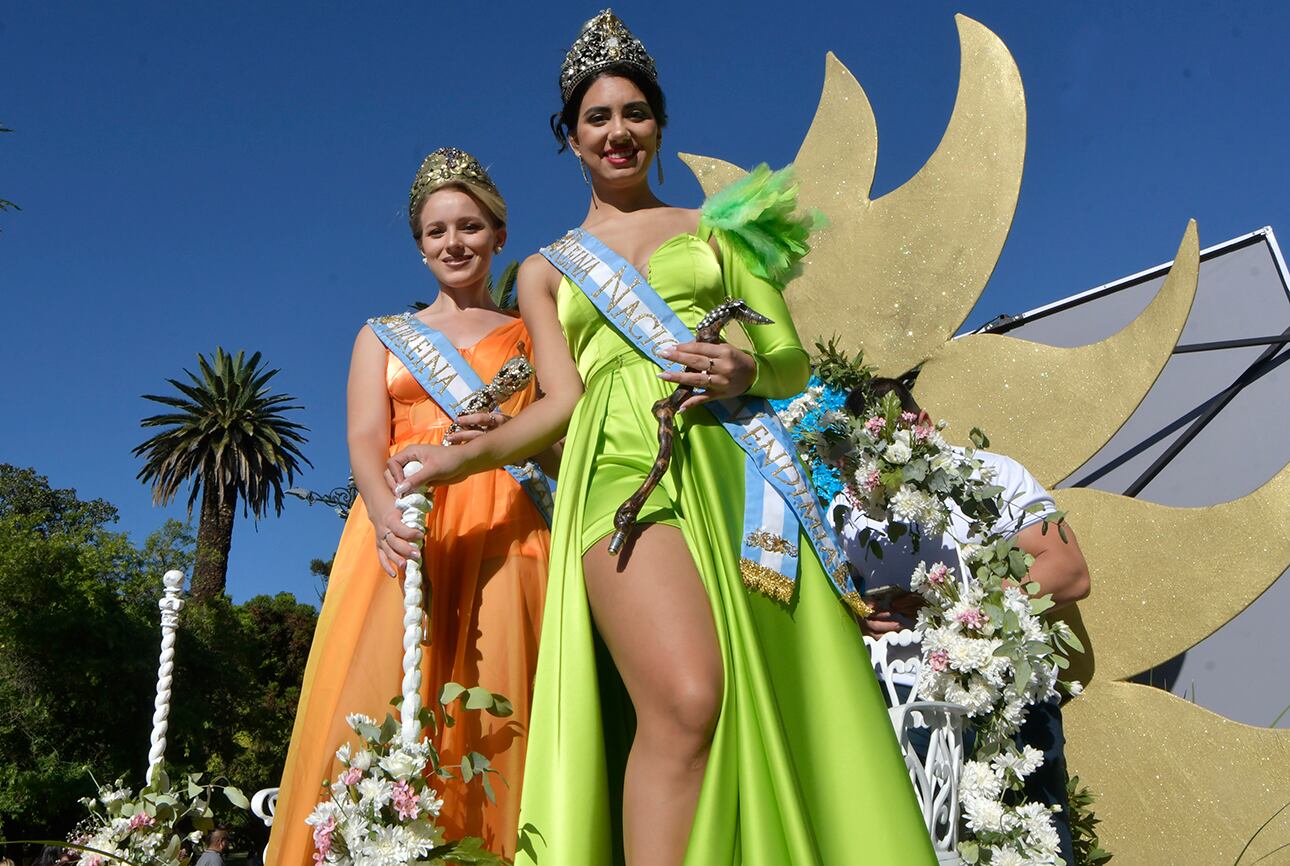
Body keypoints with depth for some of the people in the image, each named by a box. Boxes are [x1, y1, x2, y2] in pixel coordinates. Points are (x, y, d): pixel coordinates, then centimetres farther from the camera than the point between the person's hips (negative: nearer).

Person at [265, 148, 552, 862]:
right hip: (401, 529, 1)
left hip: (502, 531, 0)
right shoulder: (382, 336, 21)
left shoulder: (532, 335, 19)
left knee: (493, 712, -12)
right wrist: (386, 514, -18)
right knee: (378, 706, -12)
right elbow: (365, 441, 5)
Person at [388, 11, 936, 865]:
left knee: (774, 711, -8)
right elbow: (562, 402, 11)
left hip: (733, 464, 2)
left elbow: (794, 361, 16)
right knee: (685, 702, -24)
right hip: (623, 465, -1)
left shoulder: (720, 225, 22)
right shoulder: (546, 270, 23)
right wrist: (463, 457, -4)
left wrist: (746, 371, -7)